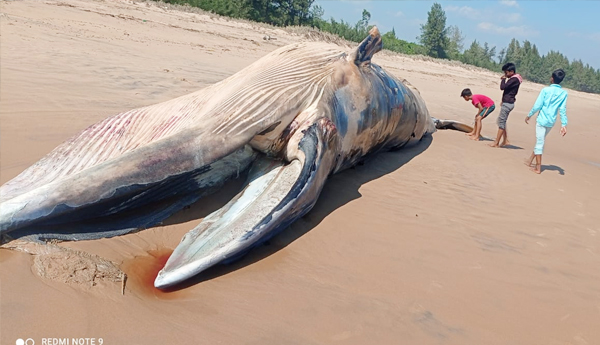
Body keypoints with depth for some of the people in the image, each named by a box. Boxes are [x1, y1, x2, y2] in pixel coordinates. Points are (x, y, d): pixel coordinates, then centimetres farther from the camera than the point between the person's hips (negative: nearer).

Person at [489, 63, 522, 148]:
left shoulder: (514, 79, -17)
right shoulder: (513, 79, 14)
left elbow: (502, 87, -25)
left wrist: (503, 79, -7)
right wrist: (503, 101, 17)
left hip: (507, 104, -10)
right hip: (506, 103, 10)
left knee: (501, 122, -6)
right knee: (501, 122, 15)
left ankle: (496, 143, -3)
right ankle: (505, 141, 19)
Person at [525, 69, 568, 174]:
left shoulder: (546, 90, -9)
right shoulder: (564, 93, 1)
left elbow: (537, 105, -9)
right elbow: (563, 110, -2)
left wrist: (529, 115, 4)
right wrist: (564, 125, -2)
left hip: (542, 120, -4)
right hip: (551, 122, 5)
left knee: (539, 142, -1)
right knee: (540, 141, 19)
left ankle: (538, 168, 2)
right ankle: (530, 161, 31)